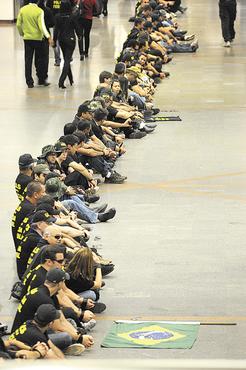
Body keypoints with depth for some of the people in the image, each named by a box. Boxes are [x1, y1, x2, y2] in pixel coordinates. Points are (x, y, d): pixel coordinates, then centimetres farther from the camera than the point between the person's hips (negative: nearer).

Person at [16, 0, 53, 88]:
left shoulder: (22, 10, -1)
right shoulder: (39, 11, -12)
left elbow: (18, 24, 4)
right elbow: (42, 26, -19)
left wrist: (22, 33, 20)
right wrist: (48, 37, -20)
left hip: (27, 38, 3)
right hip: (38, 38, -3)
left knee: (28, 61, 5)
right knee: (39, 61, 10)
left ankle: (29, 82, 3)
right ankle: (41, 80, 16)